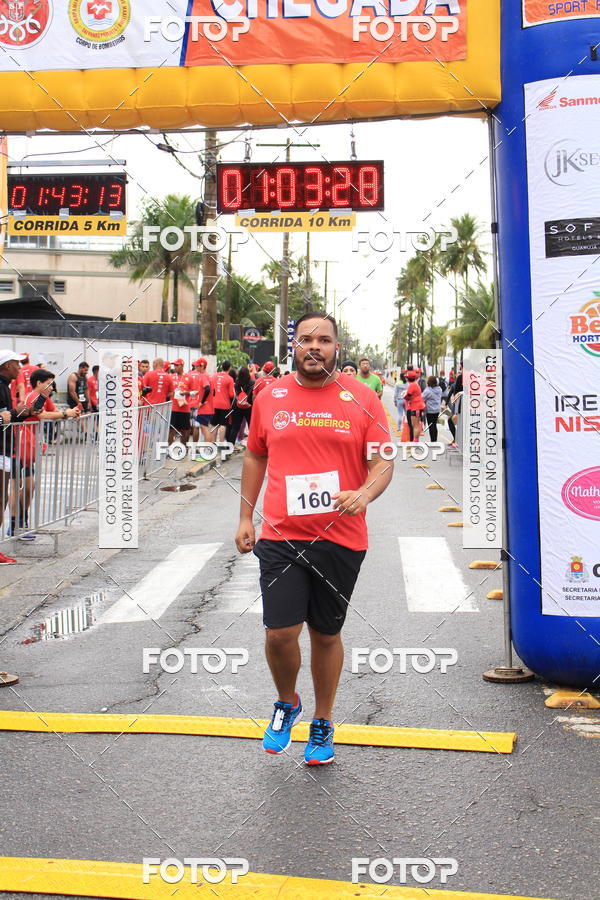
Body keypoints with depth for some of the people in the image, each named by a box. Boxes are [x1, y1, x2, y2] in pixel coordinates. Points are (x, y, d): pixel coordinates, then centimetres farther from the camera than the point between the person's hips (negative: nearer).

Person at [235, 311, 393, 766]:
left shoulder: (363, 398, 1)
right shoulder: (269, 397, 6)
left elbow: (383, 462, 0)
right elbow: (255, 457, 17)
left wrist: (364, 493, -21)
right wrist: (245, 517, 15)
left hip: (341, 538, 0)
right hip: (280, 536, 1)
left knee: (327, 634, 12)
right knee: (280, 632, -7)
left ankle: (323, 723, 33)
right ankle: (287, 703, 26)